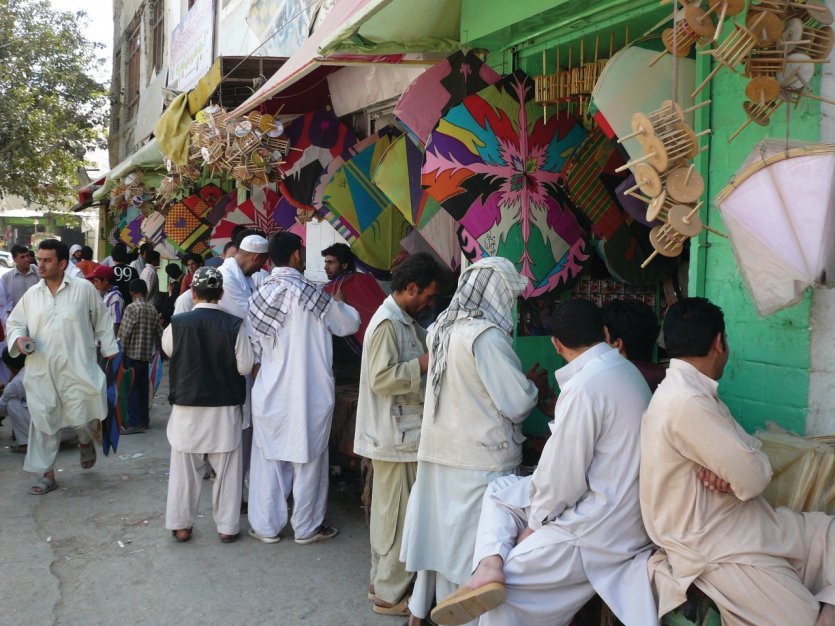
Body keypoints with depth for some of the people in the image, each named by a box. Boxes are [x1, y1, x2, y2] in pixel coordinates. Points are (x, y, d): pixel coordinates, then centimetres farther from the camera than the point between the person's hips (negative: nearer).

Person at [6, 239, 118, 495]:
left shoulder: (84, 289, -2)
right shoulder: (31, 294, 6)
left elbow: (102, 320, 7)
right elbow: (15, 323, 14)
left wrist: (109, 349, 8)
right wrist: (18, 339, -8)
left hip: (76, 369, -3)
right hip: (41, 371, 3)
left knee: (79, 418, -5)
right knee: (44, 421, 5)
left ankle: (86, 442, 33)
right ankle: (47, 474, 19)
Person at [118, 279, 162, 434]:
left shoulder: (132, 308, -11)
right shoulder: (153, 309, 8)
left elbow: (124, 333, -14)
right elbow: (159, 332, 10)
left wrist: (122, 351, -4)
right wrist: (154, 350, 20)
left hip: (133, 353, -6)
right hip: (147, 354, 6)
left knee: (131, 388, -3)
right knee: (143, 387, 12)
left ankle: (134, 423, -5)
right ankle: (144, 420, 18)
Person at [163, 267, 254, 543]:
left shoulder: (178, 322, -10)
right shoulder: (234, 325, -13)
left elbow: (167, 349, 10)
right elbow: (244, 366, -8)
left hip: (187, 405, 1)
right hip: (224, 406, -1)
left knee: (185, 467, 13)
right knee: (226, 468, 10)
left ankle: (181, 525, 21)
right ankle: (227, 526, 16)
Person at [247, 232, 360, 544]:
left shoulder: (260, 294, -2)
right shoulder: (311, 293, -13)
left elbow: (257, 347, 7)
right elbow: (349, 324, 0)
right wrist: (339, 304, 19)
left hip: (271, 392, 4)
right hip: (309, 392, -3)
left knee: (268, 458, 12)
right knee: (307, 458, 8)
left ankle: (266, 526, 20)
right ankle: (307, 527, 19)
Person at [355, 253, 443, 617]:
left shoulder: (405, 321, 13)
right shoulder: (387, 323, -18)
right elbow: (382, 378, -25)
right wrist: (426, 363, -20)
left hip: (400, 433, 10)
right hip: (394, 435, -10)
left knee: (389, 511, 18)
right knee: (398, 515, -1)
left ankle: (382, 580, 31)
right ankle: (391, 595, 10)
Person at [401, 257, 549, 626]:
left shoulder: (442, 328, 6)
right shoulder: (486, 334, -18)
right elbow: (515, 404, -16)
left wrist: (520, 381, 17)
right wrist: (534, 385, 4)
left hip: (439, 449, 8)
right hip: (479, 457, -7)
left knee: (438, 531, 17)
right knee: (471, 541, 5)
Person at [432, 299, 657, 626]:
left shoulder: (584, 386, -23)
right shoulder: (626, 370, 6)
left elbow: (563, 475, -20)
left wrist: (535, 522, -3)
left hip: (600, 529, -10)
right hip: (624, 508, 10)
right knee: (500, 491, 11)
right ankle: (489, 565, -5)